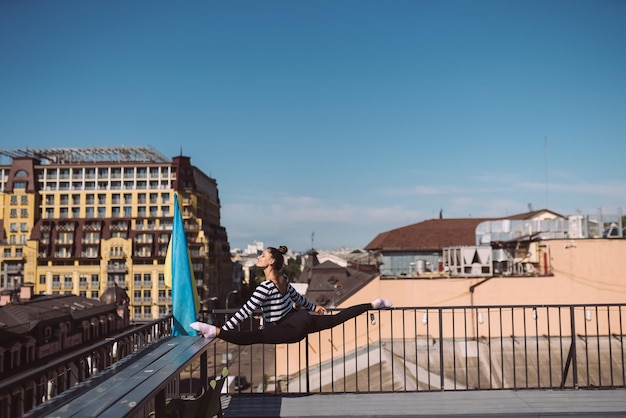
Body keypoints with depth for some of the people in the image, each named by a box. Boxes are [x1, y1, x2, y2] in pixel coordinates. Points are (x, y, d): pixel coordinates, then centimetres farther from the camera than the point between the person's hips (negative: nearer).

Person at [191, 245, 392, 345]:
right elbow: (297, 297, 25)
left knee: (251, 337, -29)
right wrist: (314, 307, 42)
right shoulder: (283, 279, 9)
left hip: (291, 329, -9)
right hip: (302, 319, 9)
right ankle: (372, 305, 32)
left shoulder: (265, 287, -18)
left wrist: (223, 328, -19)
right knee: (337, 318, 23)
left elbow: (245, 311, -21)